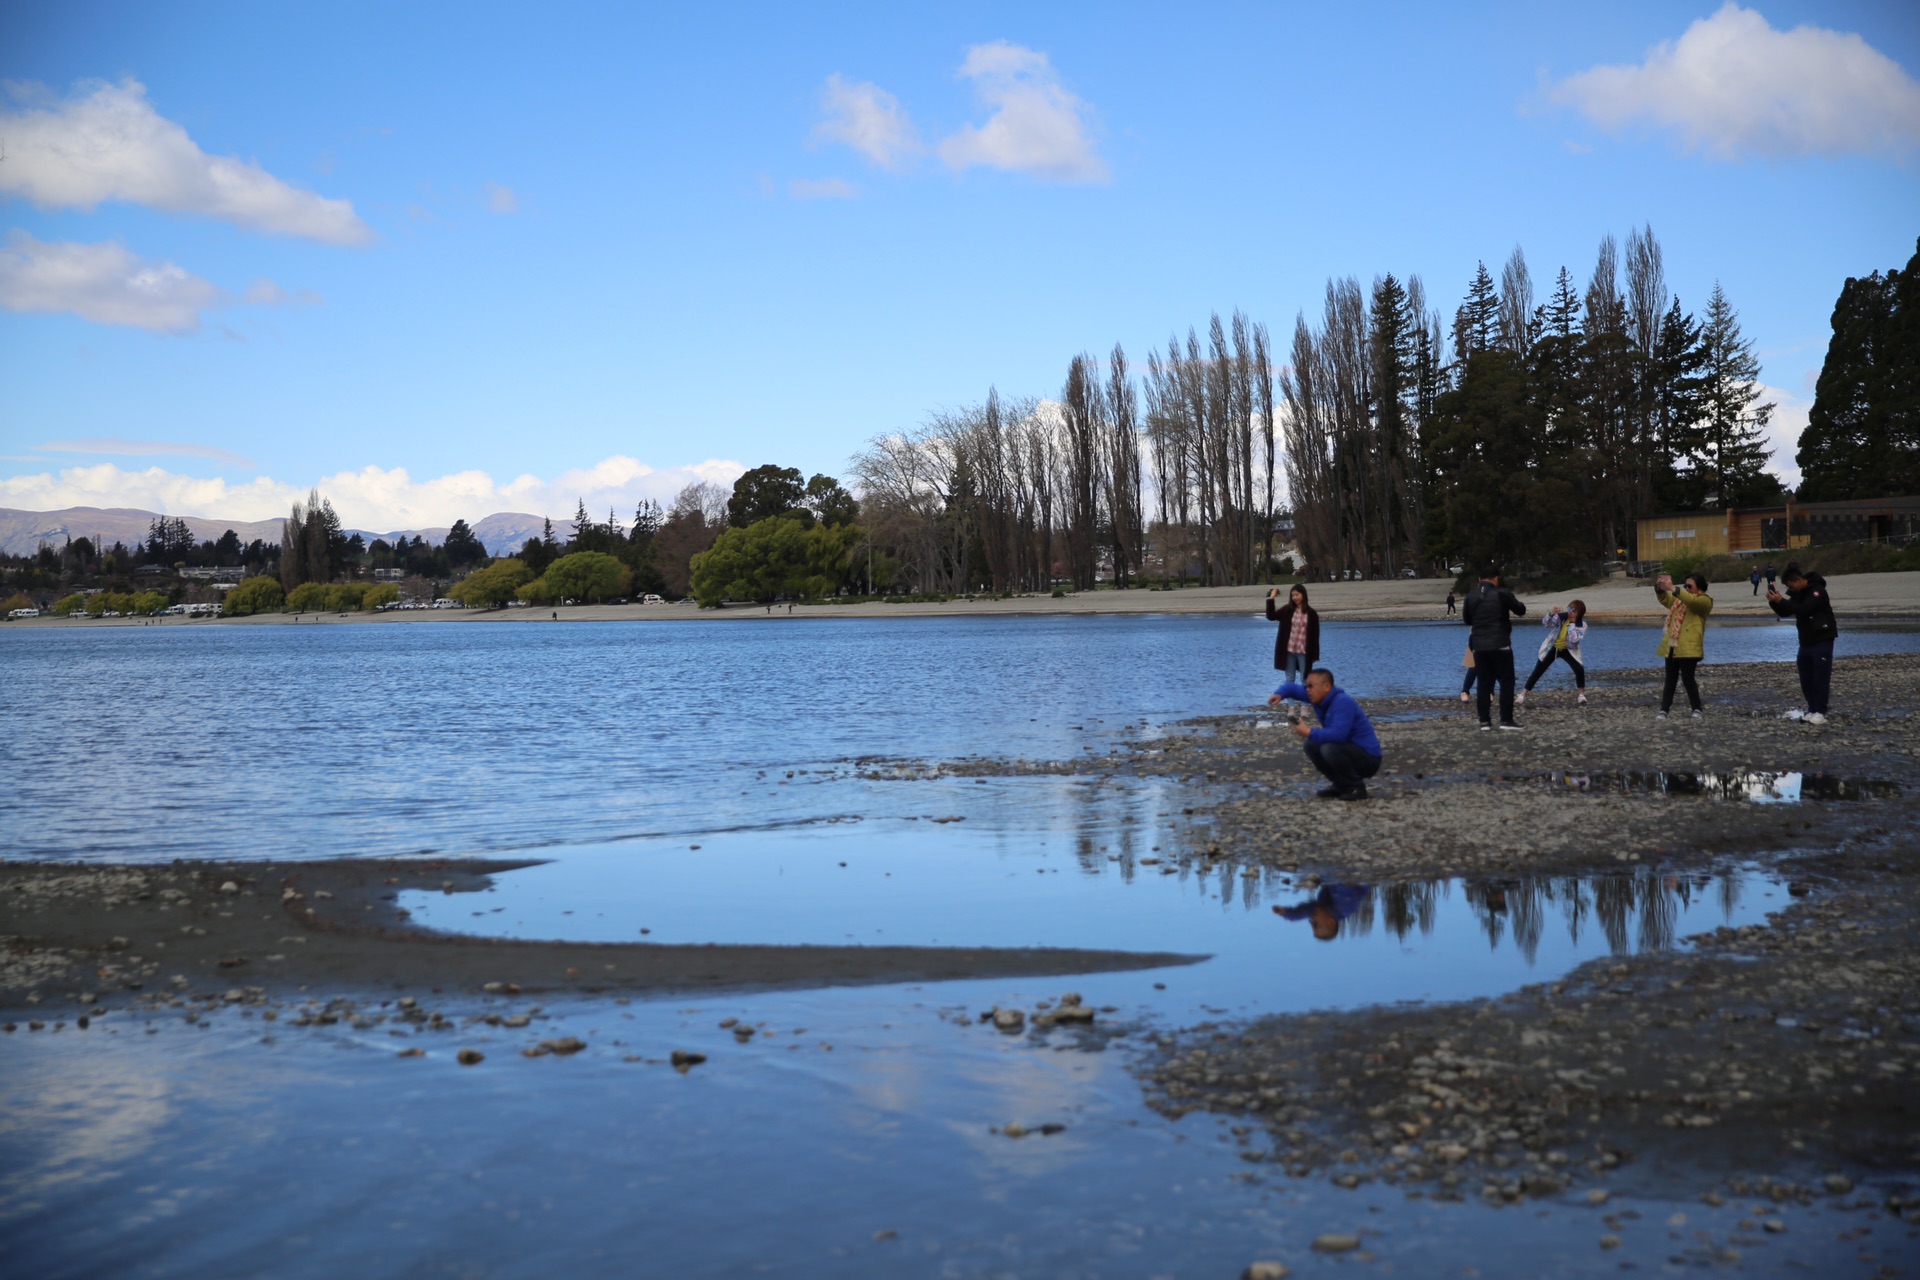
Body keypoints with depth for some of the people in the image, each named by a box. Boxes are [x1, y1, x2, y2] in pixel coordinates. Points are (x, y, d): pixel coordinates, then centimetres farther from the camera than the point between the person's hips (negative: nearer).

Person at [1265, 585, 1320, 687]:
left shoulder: (1311, 613, -3)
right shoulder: (1287, 610, 2)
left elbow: (1315, 634, -2)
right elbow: (1271, 616, -8)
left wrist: (1314, 654, -4)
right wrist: (1271, 599, -16)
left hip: (1304, 651, -2)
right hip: (1289, 650, 2)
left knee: (1305, 679, 5)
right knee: (1289, 678, 9)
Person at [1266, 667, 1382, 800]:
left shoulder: (1343, 702, -24)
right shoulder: (1321, 697, 2)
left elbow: (1338, 734, -36)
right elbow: (1293, 687, 13)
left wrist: (1309, 733, -25)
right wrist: (1279, 694, -10)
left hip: (1368, 758, -9)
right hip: (1350, 751, 9)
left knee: (1329, 749, -30)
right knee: (1312, 746, 4)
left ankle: (1357, 787, -11)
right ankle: (1341, 784, 12)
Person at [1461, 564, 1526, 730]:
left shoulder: (1470, 596, 5)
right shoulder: (1502, 593, -8)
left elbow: (1466, 620, 19)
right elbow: (1521, 611, 3)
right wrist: (1517, 603, 24)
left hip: (1479, 646, 4)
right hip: (1500, 645, -4)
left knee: (1484, 683, 8)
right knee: (1506, 681, 4)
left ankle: (1484, 721, 4)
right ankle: (1506, 720, -1)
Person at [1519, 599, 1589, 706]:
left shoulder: (1582, 625, -16)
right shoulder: (1561, 617, -15)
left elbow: (1574, 639, -32)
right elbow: (1545, 623, -25)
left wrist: (1572, 622, -30)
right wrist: (1551, 614, -43)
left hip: (1568, 650, 0)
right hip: (1552, 648, 0)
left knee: (1580, 669, -22)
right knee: (1537, 671, -3)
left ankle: (1582, 695, -1)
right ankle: (1522, 694, 4)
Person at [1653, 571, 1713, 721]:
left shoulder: (1704, 601, -3)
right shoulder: (1681, 599, 21)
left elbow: (1691, 600, -22)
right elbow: (1666, 600, 22)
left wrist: (1672, 588, -31)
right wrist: (1660, 589, -1)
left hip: (1689, 647, -7)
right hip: (1672, 646, 7)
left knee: (1687, 679, -7)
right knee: (1670, 680, 7)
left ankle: (1697, 710, 7)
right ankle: (1664, 710, 9)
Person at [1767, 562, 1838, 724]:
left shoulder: (1817, 591, -17)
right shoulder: (1798, 593, 9)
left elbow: (1803, 609, -30)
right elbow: (1785, 613, 10)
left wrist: (1781, 601, -30)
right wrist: (1774, 602, -8)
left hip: (1822, 640, -9)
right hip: (1806, 640, 9)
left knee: (1820, 676, -8)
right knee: (1806, 677, 9)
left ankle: (1820, 712, -8)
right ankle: (1812, 709, 16)